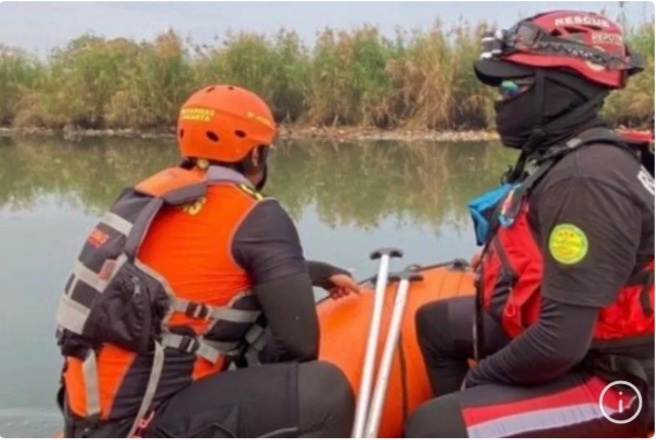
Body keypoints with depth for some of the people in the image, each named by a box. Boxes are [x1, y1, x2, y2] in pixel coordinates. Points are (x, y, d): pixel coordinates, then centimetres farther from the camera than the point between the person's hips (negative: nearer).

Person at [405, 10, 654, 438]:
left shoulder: (585, 178, -27)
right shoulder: (560, 156, 3)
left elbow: (561, 342, -29)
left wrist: (481, 377, -13)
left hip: (611, 382, -10)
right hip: (582, 344, 10)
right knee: (436, 323, 22)